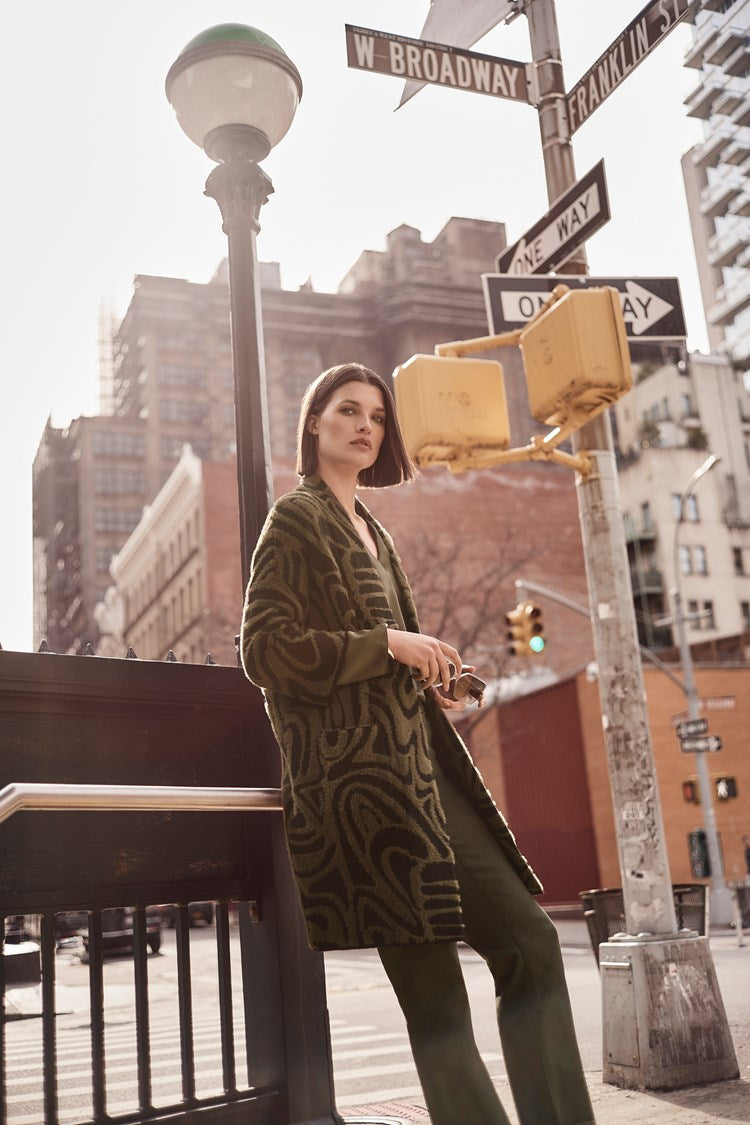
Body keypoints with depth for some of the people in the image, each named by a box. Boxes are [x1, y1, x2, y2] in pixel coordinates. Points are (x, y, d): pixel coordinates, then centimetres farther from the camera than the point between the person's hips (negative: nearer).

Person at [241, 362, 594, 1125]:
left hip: (416, 768, 9)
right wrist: (388, 644, -14)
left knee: (528, 940, 4)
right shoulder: (297, 518, -1)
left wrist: (425, 678, 10)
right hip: (361, 775, -9)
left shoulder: (369, 531, 23)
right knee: (434, 993, -8)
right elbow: (265, 647, -11)